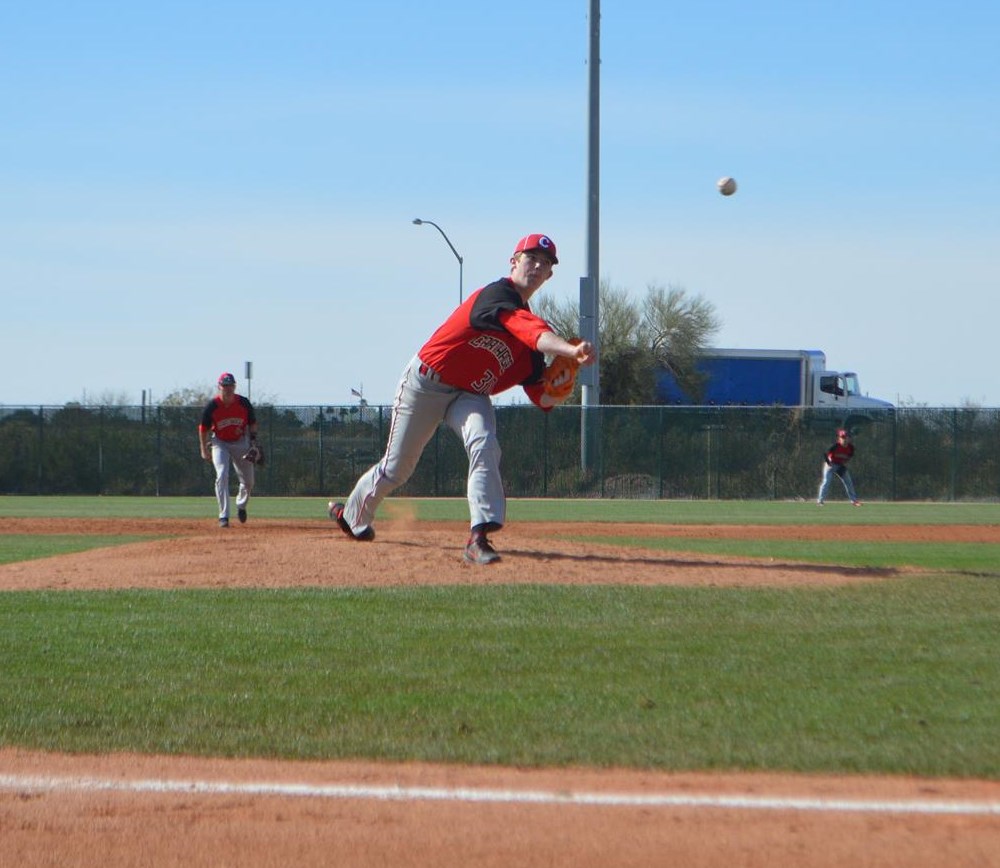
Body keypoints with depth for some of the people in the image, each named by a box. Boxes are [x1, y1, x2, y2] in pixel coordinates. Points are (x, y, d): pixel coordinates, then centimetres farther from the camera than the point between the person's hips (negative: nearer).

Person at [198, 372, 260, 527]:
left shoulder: (244, 403, -12)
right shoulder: (212, 406, -17)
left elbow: (252, 423, 4)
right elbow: (203, 428, -5)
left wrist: (253, 439, -8)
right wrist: (204, 450, -5)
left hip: (240, 442, 2)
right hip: (220, 443, -2)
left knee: (248, 480, 8)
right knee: (222, 476, -21)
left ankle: (241, 505, 40)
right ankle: (223, 516, -18)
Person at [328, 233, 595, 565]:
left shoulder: (527, 331, 4)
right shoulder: (498, 295, -18)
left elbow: (542, 397, 2)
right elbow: (532, 332, -40)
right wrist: (572, 350, -56)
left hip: (471, 395, 5)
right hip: (425, 384, -5)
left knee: (485, 447, -25)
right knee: (396, 467, 7)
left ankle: (479, 537, -34)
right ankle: (352, 515, 36)